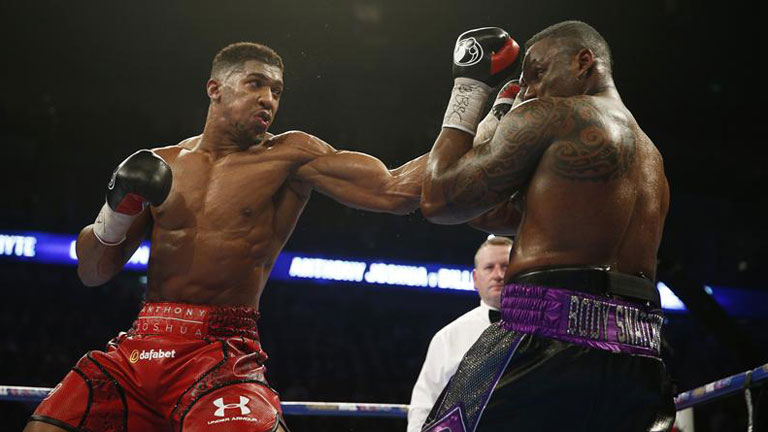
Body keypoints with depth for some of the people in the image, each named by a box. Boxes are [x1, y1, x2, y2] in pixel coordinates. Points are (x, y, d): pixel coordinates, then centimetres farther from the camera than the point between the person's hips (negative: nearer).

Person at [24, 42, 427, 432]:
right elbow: (92, 272, 14)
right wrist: (118, 209, -4)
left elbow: (394, 190, -8)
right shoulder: (161, 164, 12)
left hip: (222, 354, -4)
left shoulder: (289, 156, 2)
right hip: (139, 346, 4)